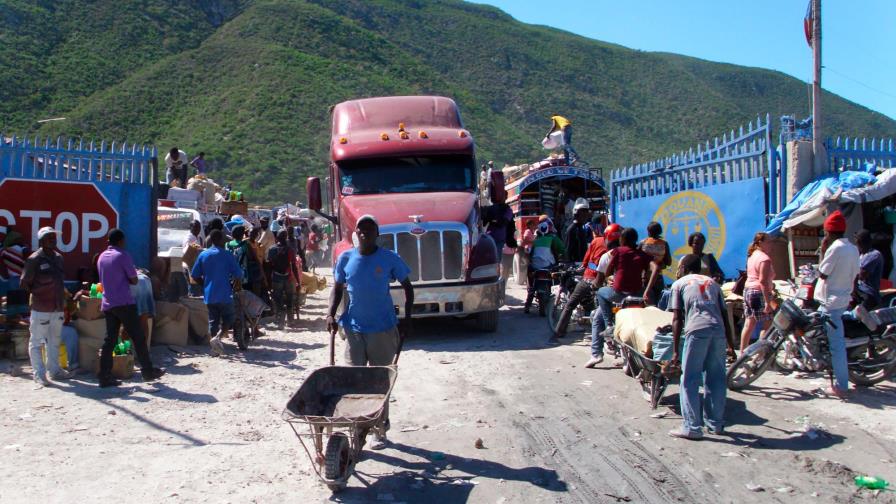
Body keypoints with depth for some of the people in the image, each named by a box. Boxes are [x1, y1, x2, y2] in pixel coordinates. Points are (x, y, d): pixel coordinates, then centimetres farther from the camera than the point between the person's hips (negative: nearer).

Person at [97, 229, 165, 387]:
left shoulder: (102, 257, 14)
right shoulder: (123, 256, -8)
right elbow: (134, 280, -6)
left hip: (108, 304, 7)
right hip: (124, 303, -7)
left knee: (109, 340, 6)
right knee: (138, 338, 0)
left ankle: (105, 377, 2)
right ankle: (148, 371, 4)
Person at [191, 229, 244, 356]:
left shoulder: (203, 255, 4)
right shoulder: (227, 255, -8)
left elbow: (195, 275, 4)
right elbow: (238, 276, -9)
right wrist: (238, 283, 12)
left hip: (209, 294, 4)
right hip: (225, 294, -4)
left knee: (213, 320, 13)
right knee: (229, 319, 8)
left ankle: (215, 348, 14)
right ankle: (217, 337, -15)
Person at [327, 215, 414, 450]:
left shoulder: (389, 258, -7)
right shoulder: (345, 258, -1)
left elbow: (407, 287, 1)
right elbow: (337, 288, 8)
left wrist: (407, 319, -5)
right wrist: (331, 314, -7)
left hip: (383, 328, -2)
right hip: (354, 328, 2)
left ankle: (380, 430, 21)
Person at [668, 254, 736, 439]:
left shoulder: (679, 284, 16)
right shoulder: (712, 282, 27)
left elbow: (677, 318, 6)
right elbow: (724, 316, 22)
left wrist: (675, 350, 5)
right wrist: (731, 346, 25)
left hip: (697, 330, -4)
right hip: (718, 330, 4)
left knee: (690, 380, 2)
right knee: (716, 378, 16)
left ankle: (692, 427, -1)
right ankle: (716, 423, 25)